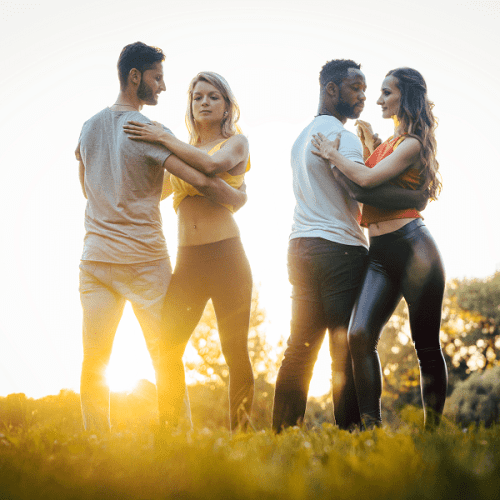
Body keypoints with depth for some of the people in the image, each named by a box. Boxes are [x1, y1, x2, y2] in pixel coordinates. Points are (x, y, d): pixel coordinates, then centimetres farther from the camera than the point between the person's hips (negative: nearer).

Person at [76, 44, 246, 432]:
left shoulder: (89, 126, 9)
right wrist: (239, 196, 0)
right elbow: (201, 181, -18)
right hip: (145, 258, -5)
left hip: (96, 256, 5)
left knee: (94, 360, 6)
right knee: (165, 357, 4)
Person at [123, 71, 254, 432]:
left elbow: (211, 164, -16)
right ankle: (170, 431, -1)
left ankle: (241, 432, 5)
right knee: (168, 348, -8)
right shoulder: (182, 151, 20)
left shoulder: (236, 142, 6)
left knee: (235, 350, -3)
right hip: (188, 260, 4)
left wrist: (163, 139, -9)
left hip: (226, 255, -4)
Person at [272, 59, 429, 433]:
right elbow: (362, 189, -22)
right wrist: (418, 198, -14)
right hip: (339, 249, -9)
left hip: (301, 248, 9)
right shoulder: (338, 133, -9)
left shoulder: (304, 136, 22)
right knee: (348, 350, -7)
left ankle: (284, 432, 9)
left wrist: (362, 215, 17)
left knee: (300, 349, 9)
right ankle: (350, 432, -7)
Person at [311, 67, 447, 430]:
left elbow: (368, 178, -16)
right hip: (380, 255, 8)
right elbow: (372, 186, 25)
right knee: (360, 335, -12)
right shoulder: (389, 143, 21)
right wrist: (368, 146, 20)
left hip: (412, 248, -8)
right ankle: (371, 427, -14)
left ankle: (432, 431, 4)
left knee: (427, 345, -2)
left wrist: (333, 155, -1)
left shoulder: (412, 144, -6)